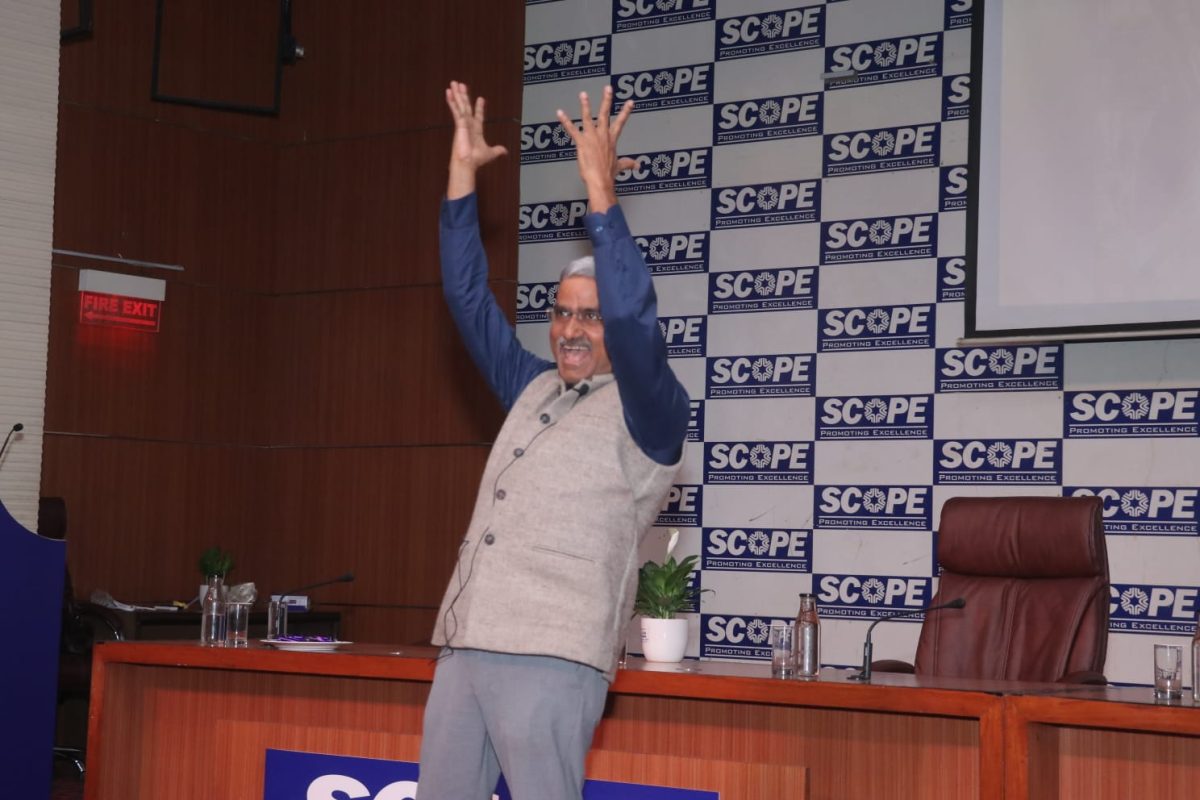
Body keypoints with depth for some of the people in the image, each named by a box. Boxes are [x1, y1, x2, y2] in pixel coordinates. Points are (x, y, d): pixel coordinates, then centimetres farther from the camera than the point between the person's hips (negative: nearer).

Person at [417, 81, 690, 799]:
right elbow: (471, 300, 23)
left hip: (550, 660, -7)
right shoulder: (534, 391, 20)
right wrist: (463, 172, 17)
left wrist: (602, 193, -18)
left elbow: (633, 322, -17)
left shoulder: (647, 414, 1)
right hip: (463, 651, 7)